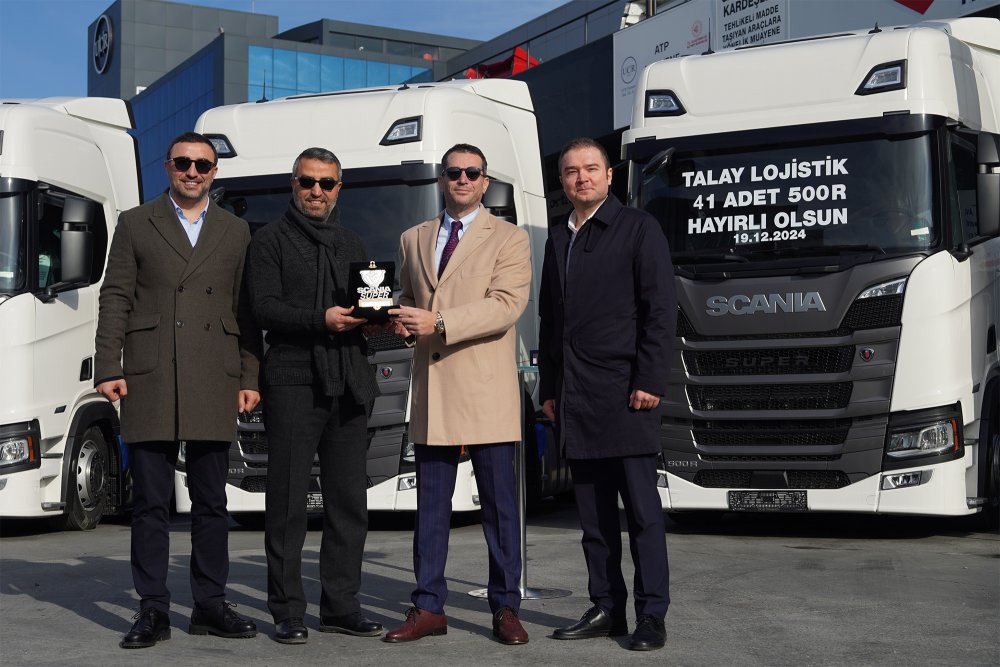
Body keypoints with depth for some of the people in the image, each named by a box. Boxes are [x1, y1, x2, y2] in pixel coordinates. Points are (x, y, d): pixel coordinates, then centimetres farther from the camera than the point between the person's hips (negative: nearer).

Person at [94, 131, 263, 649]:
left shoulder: (235, 232, 14)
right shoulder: (134, 224, 9)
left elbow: (245, 312, 12)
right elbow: (114, 300, 4)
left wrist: (249, 378, 5)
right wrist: (108, 368, -5)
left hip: (214, 383, 2)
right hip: (149, 382, -1)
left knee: (211, 502, 6)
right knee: (150, 502, 1)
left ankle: (210, 605, 15)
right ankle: (153, 611, 8)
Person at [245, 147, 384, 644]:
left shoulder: (353, 244, 22)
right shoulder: (271, 240, 6)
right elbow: (265, 308, -6)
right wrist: (321, 320, -18)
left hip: (349, 382, 5)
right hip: (294, 381, -5)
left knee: (349, 500, 5)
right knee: (288, 501, -3)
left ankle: (341, 606, 13)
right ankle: (287, 612, 3)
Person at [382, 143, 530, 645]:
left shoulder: (509, 239, 3)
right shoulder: (414, 240, 18)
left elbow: (506, 305, -10)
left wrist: (438, 323, -19)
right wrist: (402, 320, 0)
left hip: (486, 392, -4)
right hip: (432, 389, 4)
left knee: (499, 504, 1)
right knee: (430, 504, 6)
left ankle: (505, 608, 9)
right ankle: (428, 608, 13)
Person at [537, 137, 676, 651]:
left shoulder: (637, 228, 1)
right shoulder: (558, 239, 18)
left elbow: (660, 309, -6)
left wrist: (650, 381, -13)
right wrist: (549, 388, 14)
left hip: (625, 391, -6)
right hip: (576, 398, 6)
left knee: (641, 508, -3)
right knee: (593, 513, 8)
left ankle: (651, 616, 2)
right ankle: (606, 609, 15)